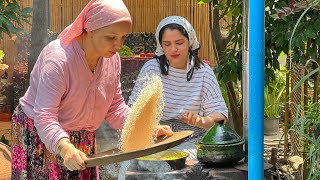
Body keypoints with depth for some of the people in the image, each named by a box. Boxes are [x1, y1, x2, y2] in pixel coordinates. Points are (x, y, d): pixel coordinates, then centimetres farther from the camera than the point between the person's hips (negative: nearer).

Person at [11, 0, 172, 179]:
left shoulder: (112, 57, -7)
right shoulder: (58, 58, -28)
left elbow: (115, 108, 1)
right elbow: (44, 117, -33)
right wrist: (65, 148, -50)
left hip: (82, 141, 6)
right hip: (40, 136, -6)